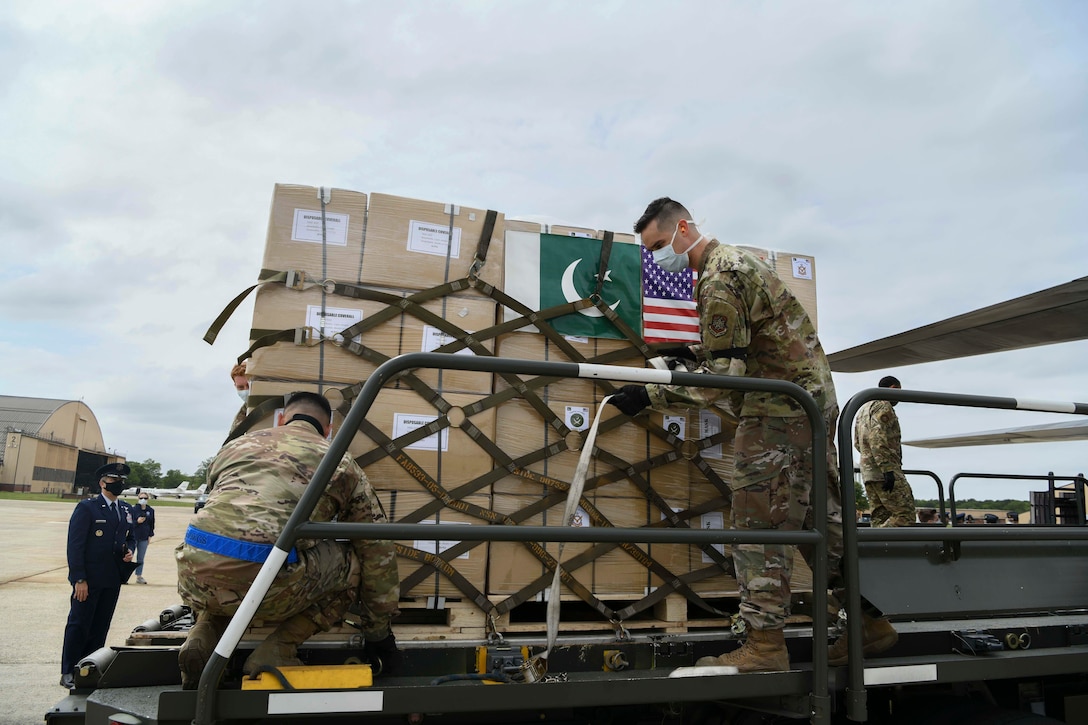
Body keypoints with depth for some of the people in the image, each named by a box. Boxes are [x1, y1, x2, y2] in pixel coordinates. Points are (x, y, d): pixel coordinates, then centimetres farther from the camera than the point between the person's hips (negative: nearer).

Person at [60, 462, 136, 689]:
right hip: (89, 579, -6)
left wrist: (129, 550, -1)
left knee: (100, 627, 12)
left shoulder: (126, 510, 12)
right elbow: (75, 545, -11)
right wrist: (79, 579, -15)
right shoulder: (86, 507, -8)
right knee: (78, 625, 3)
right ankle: (68, 673, 15)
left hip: (113, 579, 6)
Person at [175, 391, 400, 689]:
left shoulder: (236, 444, 27)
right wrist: (378, 633, 30)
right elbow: (378, 550, 19)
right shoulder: (340, 462, 19)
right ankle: (275, 653, 9)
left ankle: (203, 637, 14)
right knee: (354, 563, 18)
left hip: (194, 576, 5)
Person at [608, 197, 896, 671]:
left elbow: (722, 375, -20)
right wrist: (694, 352, 16)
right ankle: (871, 623, 23)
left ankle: (765, 644, -2)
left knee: (759, 525, -7)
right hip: (811, 400, 11)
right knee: (820, 517, 14)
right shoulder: (733, 260, 17)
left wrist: (649, 396, -20)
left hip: (781, 408, -11)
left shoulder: (719, 279, -15)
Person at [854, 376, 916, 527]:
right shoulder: (883, 405, -5)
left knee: (881, 518, 6)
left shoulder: (863, 409, 26)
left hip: (867, 472, 9)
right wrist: (887, 469, -23)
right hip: (884, 472, -9)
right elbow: (877, 436, -19)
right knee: (905, 515, -10)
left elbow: (857, 443, 27)